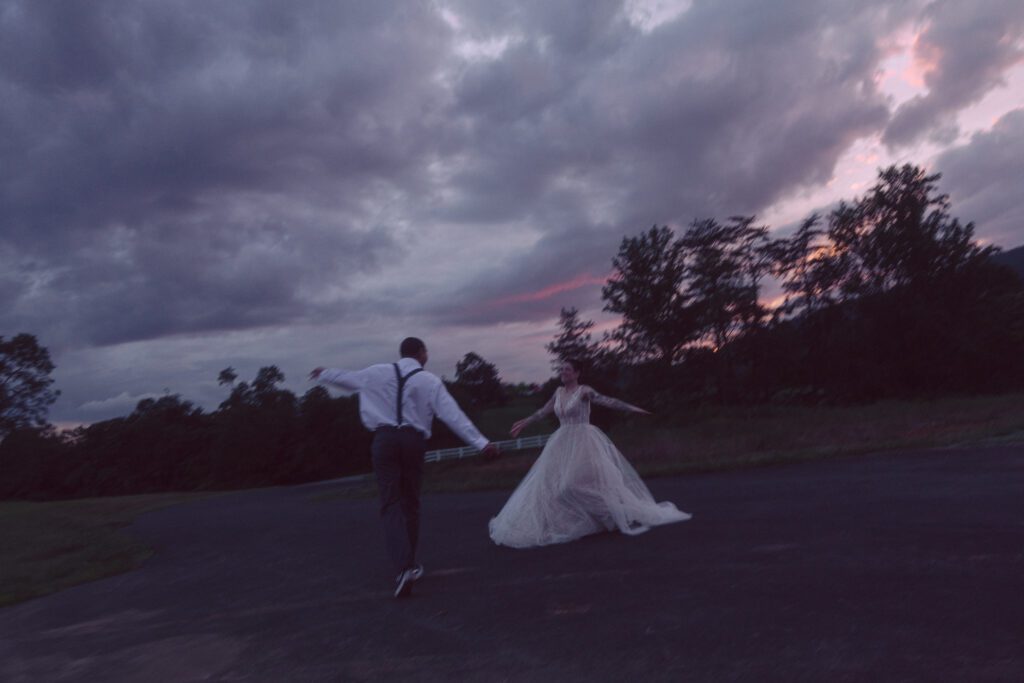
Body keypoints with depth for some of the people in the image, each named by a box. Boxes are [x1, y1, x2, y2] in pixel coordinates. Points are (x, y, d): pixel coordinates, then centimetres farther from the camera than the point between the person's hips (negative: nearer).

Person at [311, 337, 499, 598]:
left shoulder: (377, 373, 8)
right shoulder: (430, 380, 3)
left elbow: (347, 377, 25)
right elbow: (453, 415, -4)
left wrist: (323, 374, 47)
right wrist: (481, 442, -5)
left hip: (384, 439, 0)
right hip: (413, 441, 0)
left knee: (391, 504, -1)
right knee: (410, 503, 16)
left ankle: (404, 565, -18)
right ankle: (408, 564, 27)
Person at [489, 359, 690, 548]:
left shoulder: (584, 391, -8)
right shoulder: (559, 392, 11)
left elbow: (607, 401, -18)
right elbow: (544, 411, 24)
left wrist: (630, 408, -31)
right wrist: (524, 423, 32)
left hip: (583, 441, -7)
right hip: (563, 443, 7)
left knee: (591, 480, -11)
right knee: (552, 482, 4)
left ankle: (625, 516, 3)